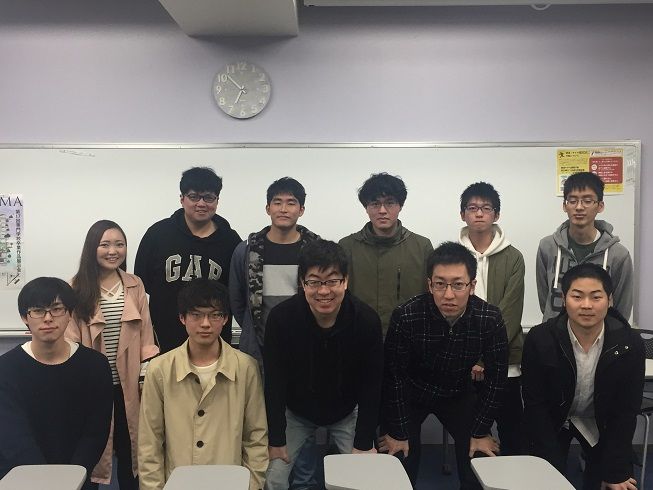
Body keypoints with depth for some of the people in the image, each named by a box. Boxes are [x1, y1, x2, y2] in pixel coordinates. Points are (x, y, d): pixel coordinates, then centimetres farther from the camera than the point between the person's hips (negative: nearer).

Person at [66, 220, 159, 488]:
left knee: (128, 447, 11)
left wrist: (148, 377, 1)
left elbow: (145, 334, 5)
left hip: (127, 382, 2)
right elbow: (71, 338, -4)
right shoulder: (78, 287, -4)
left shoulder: (135, 285, 4)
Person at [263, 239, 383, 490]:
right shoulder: (281, 317, -28)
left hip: (347, 412, 1)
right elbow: (274, 382, -17)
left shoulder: (367, 320, -25)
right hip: (294, 412, 0)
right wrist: (276, 439, -12)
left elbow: (371, 385, -15)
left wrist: (364, 443, -12)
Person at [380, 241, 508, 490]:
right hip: (411, 392, -2)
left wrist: (481, 432, -7)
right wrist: (398, 432, -12)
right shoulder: (405, 316, -30)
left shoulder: (490, 319, -24)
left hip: (458, 394, 2)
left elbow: (495, 378, -11)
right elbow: (394, 377, -19)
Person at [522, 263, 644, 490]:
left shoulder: (630, 344, -23)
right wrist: (553, 467, -18)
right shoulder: (539, 339, -27)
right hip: (552, 422, -1)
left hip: (602, 424, 1)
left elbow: (626, 411, -14)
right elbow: (535, 405, -18)